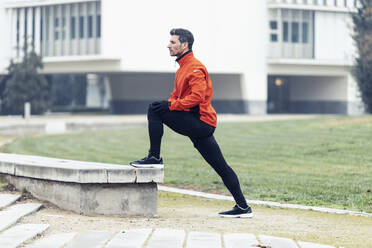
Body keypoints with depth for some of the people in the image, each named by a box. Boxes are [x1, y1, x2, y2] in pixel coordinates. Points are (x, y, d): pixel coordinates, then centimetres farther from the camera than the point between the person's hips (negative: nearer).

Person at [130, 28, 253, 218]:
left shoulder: (194, 67, -11)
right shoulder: (183, 68, 21)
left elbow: (197, 97, -22)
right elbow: (177, 96, 26)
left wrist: (171, 105, -19)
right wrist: (168, 104, 5)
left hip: (200, 122, -10)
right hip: (201, 125, 10)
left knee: (154, 109, -13)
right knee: (221, 167, 8)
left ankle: (154, 157, -10)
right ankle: (243, 207, 7)